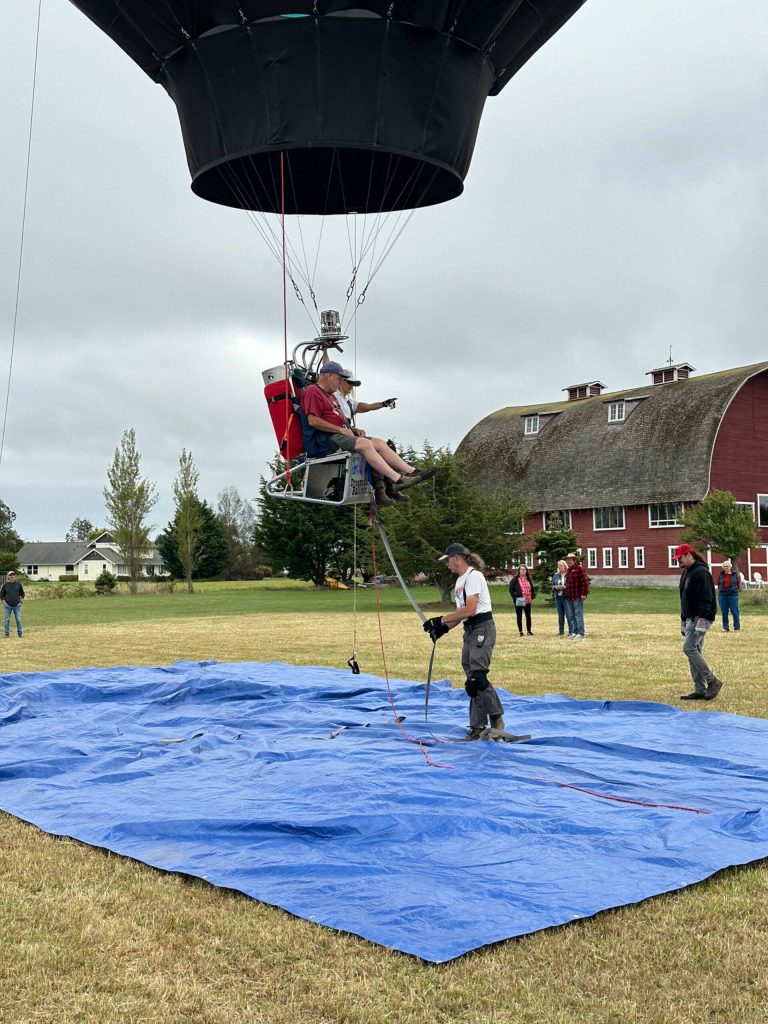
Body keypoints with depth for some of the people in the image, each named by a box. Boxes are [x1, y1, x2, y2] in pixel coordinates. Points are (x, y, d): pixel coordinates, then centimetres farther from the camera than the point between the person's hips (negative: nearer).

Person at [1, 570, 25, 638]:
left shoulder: (18, 585, 4)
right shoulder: (5, 585, 2)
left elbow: (22, 594, 15)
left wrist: (21, 601, 3)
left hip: (17, 605, 0)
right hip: (8, 606, 0)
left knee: (18, 620, 0)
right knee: (7, 620, 3)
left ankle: (20, 633, 8)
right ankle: (7, 634, 11)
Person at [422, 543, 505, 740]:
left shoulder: (473, 576, -12)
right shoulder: (460, 581, 19)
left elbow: (470, 610, -20)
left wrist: (441, 620, -17)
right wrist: (442, 628, 7)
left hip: (482, 629, -10)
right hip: (469, 631, 10)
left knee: (477, 677, -16)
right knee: (471, 682, 7)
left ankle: (497, 721, -6)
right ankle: (478, 727, 12)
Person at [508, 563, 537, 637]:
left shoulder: (528, 579, 9)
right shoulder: (515, 579, -6)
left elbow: (533, 588, 17)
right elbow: (511, 589, -8)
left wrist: (532, 597, 6)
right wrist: (515, 597, -13)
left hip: (528, 601, 4)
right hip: (519, 601, -4)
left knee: (528, 616, 9)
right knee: (519, 616, 3)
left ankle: (529, 630, 19)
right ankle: (520, 632, 8)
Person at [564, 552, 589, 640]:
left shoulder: (579, 568, -8)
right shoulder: (568, 570, 18)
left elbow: (584, 582, -14)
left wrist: (584, 593, -18)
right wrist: (564, 586, 13)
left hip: (577, 597, -9)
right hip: (568, 596, 9)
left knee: (578, 615, -5)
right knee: (569, 615, 11)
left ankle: (580, 633, -2)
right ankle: (573, 632, 18)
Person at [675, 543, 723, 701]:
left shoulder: (701, 572, -14)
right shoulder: (686, 573, 18)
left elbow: (706, 599, -20)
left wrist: (701, 623, -24)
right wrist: (683, 622, 23)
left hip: (701, 618, -10)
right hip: (690, 618, 10)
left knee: (689, 648, -15)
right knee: (694, 651, 7)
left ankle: (713, 681, -7)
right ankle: (700, 690, 10)